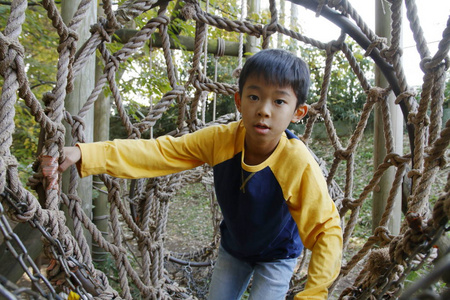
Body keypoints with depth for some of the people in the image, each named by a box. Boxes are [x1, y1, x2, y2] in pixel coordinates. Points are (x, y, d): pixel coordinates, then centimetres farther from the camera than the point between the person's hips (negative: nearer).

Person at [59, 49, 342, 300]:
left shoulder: (300, 165, -36)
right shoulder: (220, 140, -26)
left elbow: (327, 228, -30)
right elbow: (159, 152, -25)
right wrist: (85, 154, -32)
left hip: (277, 257, -3)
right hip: (233, 247, 3)